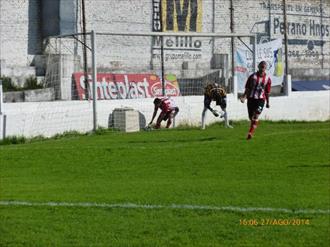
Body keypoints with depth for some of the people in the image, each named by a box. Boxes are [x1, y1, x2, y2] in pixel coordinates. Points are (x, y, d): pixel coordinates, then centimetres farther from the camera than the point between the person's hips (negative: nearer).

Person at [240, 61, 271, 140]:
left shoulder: (267, 78, 3)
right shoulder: (253, 76, 0)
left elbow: (267, 92, 12)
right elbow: (247, 88, 3)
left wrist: (267, 102, 18)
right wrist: (244, 96, -12)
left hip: (260, 99, -1)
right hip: (251, 98, 1)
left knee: (256, 116, -17)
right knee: (251, 117, 8)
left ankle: (250, 133, -20)